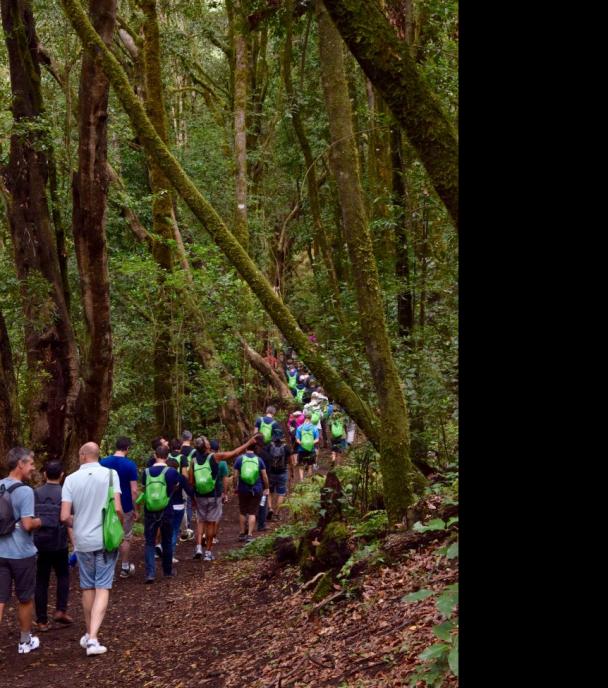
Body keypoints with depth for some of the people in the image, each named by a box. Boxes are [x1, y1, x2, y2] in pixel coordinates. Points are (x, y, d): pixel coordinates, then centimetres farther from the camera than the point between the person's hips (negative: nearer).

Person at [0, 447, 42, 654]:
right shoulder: (24, 491, -17)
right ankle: (25, 641, 29)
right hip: (21, 553, -5)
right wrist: (40, 521, -2)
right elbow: (27, 525, -20)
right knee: (25, 599, 14)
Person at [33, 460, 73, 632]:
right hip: (58, 544, -2)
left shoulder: (35, 493, 2)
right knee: (63, 576, 18)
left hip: (39, 543, 2)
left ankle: (42, 621, 7)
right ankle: (61, 610, 5)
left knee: (41, 581, 7)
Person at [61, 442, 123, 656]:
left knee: (87, 588, 17)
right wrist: (121, 526, 4)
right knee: (102, 588, 1)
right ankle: (93, 638, -10)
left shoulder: (71, 479, -4)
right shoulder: (110, 474, -7)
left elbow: (65, 517, -7)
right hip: (106, 539, -2)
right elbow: (117, 508, -15)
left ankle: (89, 634, 29)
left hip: (83, 540, 2)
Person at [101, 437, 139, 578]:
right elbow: (134, 490, -15)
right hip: (125, 507, -3)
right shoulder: (130, 465, -13)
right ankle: (125, 568, 20)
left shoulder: (103, 462, -2)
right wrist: (135, 510, -5)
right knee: (125, 538, 12)